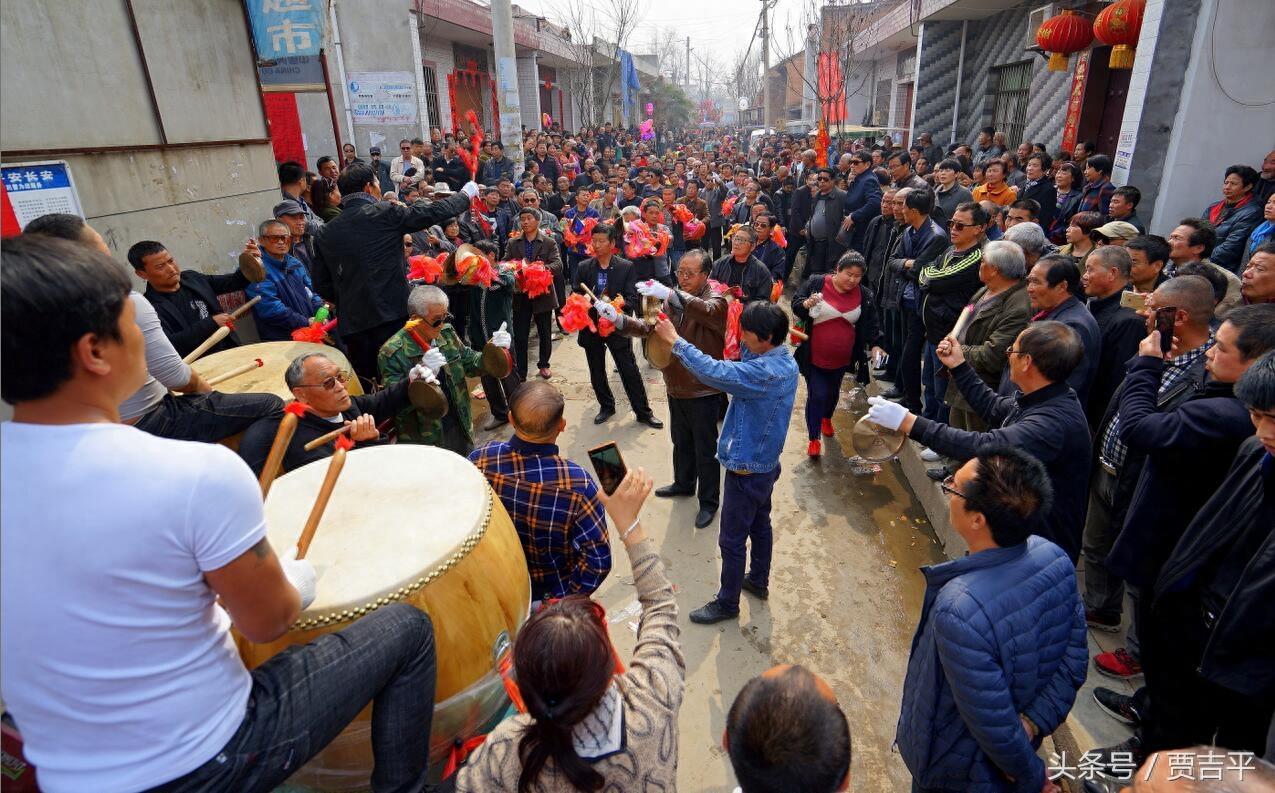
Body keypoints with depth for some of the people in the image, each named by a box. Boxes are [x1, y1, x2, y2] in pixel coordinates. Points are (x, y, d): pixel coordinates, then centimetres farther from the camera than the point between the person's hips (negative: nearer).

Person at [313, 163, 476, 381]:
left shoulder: (327, 232, 10)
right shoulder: (384, 214, -5)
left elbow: (321, 283, 13)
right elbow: (433, 212, 1)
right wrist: (466, 195, 16)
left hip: (352, 322, 5)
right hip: (391, 315, -5)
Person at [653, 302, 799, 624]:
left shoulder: (766, 373, -32)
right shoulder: (785, 362, -2)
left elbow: (714, 372, -37)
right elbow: (744, 369, 10)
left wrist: (675, 339, -29)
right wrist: (747, 343, -8)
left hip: (747, 470, -10)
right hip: (765, 463, 10)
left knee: (731, 540, 7)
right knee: (759, 525, 26)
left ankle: (727, 603, 25)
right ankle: (758, 581, 46)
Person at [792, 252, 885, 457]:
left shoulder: (864, 295, -3)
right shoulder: (816, 283, -12)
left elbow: (870, 323, 5)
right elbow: (795, 304, -6)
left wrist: (875, 344, -9)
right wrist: (807, 304, -28)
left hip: (842, 359, 4)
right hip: (814, 356, -4)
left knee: (833, 392, 23)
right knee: (817, 395, -7)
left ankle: (826, 418, 54)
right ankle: (814, 438, 10)